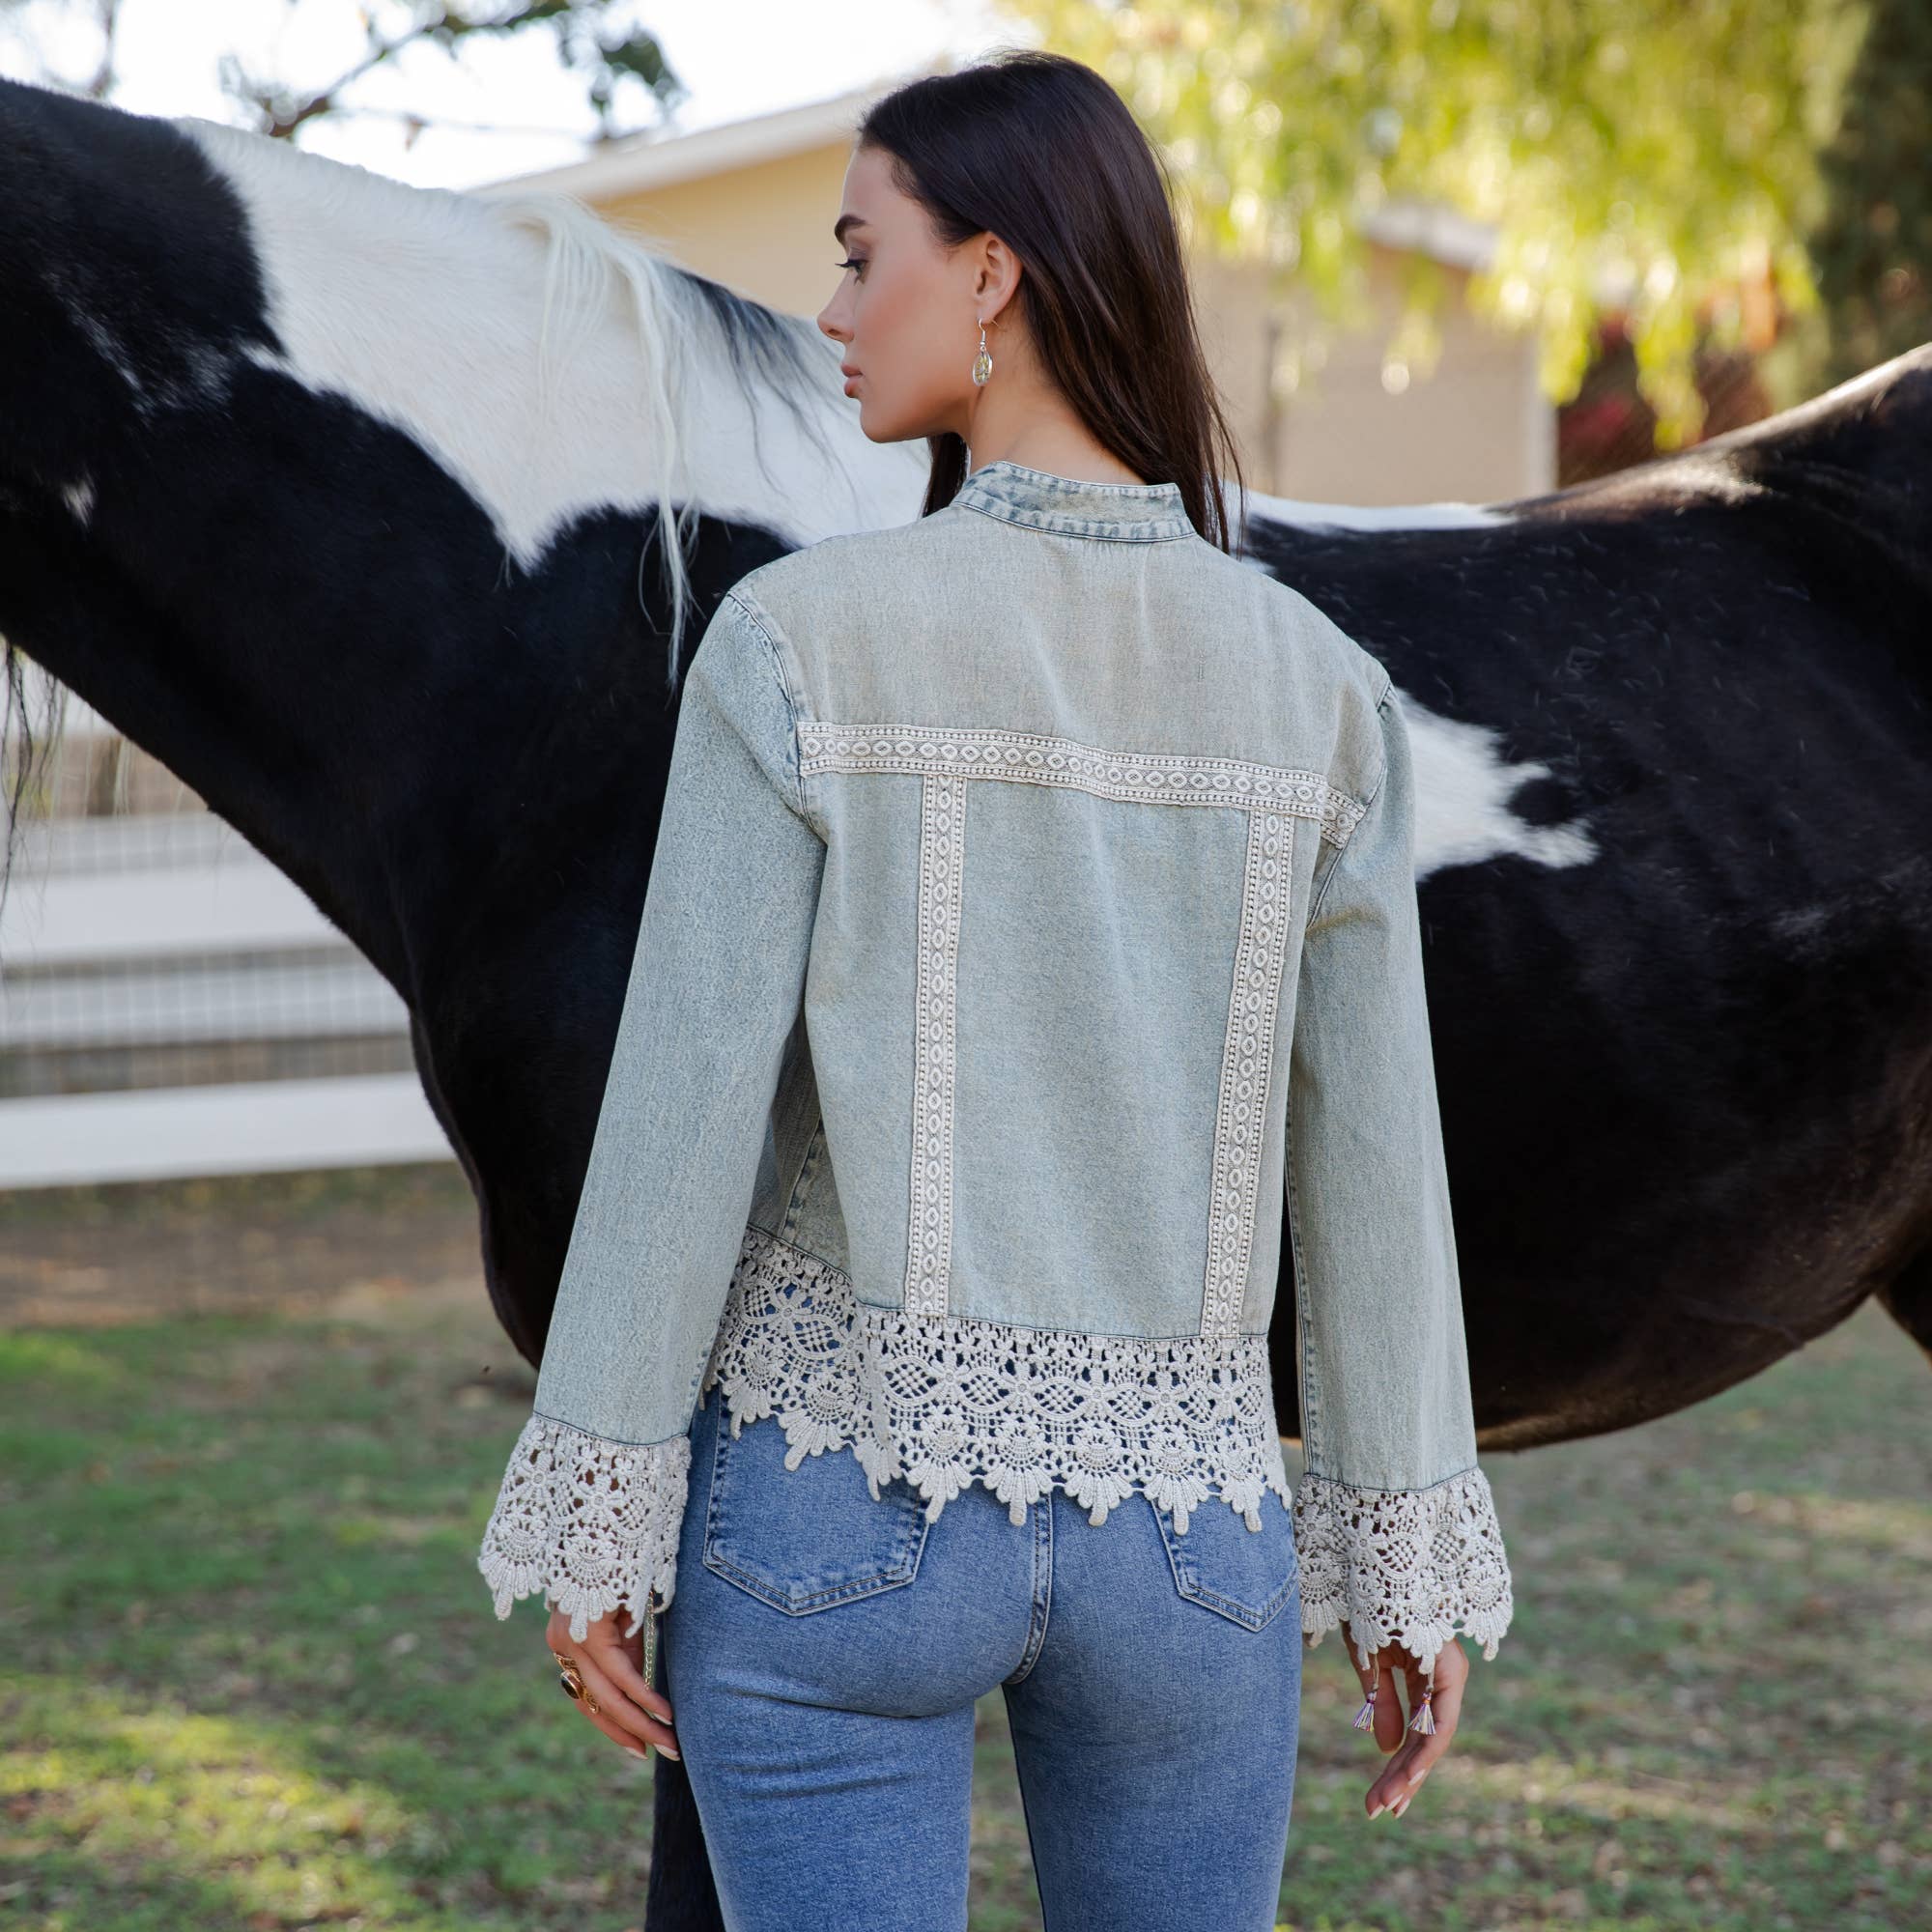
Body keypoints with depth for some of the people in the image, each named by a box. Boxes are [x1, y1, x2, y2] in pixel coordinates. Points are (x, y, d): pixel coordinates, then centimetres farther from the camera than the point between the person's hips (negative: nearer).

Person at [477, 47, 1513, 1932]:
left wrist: (592, 1532, -3)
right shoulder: (1315, 686, -1)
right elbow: (1371, 1157, 1)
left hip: (834, 1500, -3)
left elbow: (687, 1104, -11)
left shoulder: (799, 639, -10)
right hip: (1185, 1530, 3)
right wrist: (1414, 1567, 9)